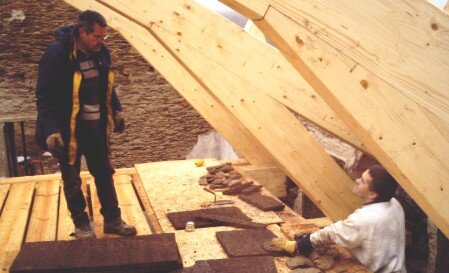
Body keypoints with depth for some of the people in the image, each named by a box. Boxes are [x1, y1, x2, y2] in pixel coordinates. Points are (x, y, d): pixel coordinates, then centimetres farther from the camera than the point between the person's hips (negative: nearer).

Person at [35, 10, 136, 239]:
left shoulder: (101, 52, -1)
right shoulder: (56, 55, -20)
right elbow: (44, 96, -19)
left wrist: (116, 110, 15)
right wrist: (51, 130, -26)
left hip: (96, 126, 6)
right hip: (68, 129, -6)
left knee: (104, 173, 13)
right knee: (72, 180, 9)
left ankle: (112, 220, 27)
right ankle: (81, 224, 27)